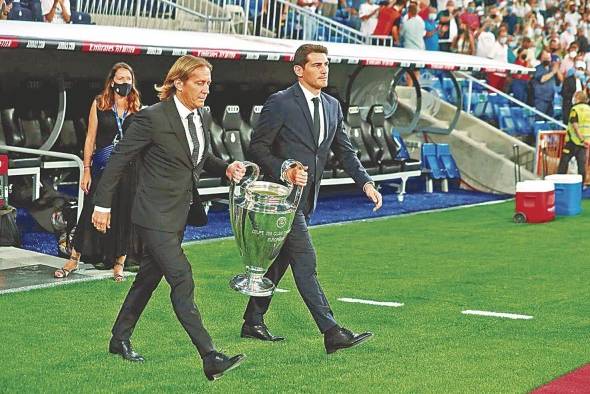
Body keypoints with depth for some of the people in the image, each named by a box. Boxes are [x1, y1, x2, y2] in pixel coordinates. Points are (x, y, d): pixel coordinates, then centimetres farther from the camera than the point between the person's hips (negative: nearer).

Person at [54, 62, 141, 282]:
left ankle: (118, 262, 15)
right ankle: (74, 259, 14)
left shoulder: (137, 107, 7)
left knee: (124, 214, 4)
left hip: (129, 167, 1)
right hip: (102, 166, -1)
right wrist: (86, 170, -2)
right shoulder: (99, 104, 3)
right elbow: (90, 139, 3)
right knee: (92, 212, 2)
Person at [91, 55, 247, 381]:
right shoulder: (152, 118, -16)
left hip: (180, 213, 8)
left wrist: (226, 168, -1)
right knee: (182, 281, -12)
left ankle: (120, 340, 33)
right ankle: (210, 358, -14)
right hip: (156, 215, -8)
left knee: (149, 277, 18)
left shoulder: (198, 116, 6)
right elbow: (119, 159, -10)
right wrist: (102, 204, -8)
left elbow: (202, 158, 20)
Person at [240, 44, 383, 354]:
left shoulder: (332, 106, 11)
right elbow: (257, 148, -9)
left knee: (280, 259, 14)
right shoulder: (280, 103, -11)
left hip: (306, 198, 8)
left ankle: (253, 322, 26)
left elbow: (344, 151, 12)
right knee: (305, 261, -11)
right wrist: (284, 170, -23)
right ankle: (331, 333, -13)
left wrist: (366, 183, -1)